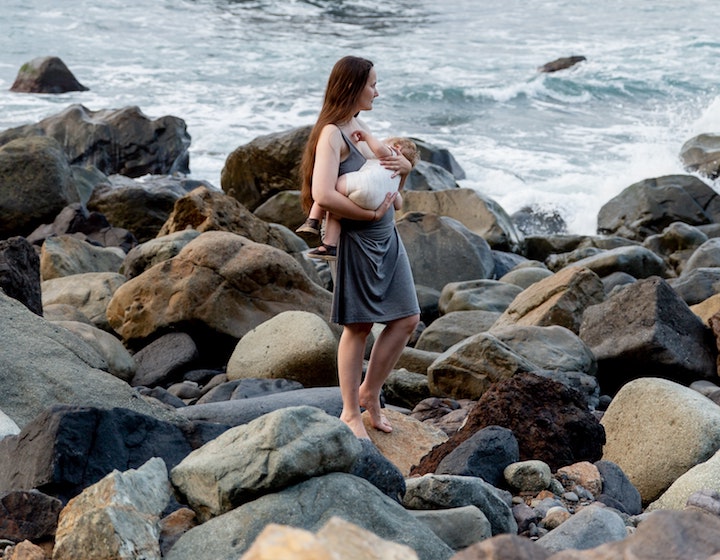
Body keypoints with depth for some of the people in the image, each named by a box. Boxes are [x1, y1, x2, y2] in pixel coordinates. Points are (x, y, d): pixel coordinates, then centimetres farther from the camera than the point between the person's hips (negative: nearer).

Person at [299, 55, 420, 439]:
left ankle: (369, 393, 25)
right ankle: (351, 412, 15)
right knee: (358, 327, 1)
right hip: (358, 240, -9)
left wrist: (402, 165, 0)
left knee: (407, 319, 10)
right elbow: (323, 195, -27)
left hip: (386, 238, 9)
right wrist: (372, 213, -20)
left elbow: (396, 161, 24)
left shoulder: (359, 128, 12)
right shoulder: (332, 134, -15)